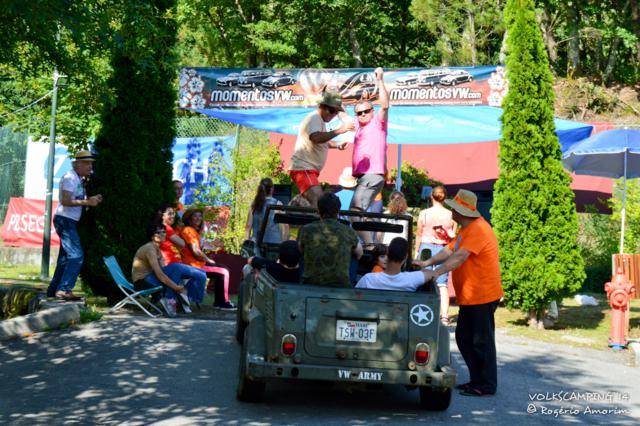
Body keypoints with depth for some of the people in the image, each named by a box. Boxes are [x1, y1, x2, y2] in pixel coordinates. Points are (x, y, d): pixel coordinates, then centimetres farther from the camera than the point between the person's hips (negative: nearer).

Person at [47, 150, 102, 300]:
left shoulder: (78, 179, 17)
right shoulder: (70, 178, -13)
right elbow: (65, 201, -23)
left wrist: (92, 200, 5)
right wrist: (87, 202, -26)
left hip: (69, 222, 10)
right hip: (64, 220, -10)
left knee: (65, 257, 15)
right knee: (76, 255, -17)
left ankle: (53, 290, 21)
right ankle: (64, 290, -20)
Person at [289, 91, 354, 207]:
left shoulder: (321, 120, 19)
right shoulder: (314, 119, -12)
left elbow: (323, 141, 35)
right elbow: (316, 138, -32)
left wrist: (337, 145, 15)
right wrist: (340, 130, -36)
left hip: (310, 170, 11)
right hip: (303, 168, -11)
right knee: (318, 201, -25)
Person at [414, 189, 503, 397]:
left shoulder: (478, 230, -19)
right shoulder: (466, 229, 16)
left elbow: (460, 257, -28)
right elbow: (450, 249, 15)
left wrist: (436, 272, -31)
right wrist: (427, 263, 5)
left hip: (482, 296, -11)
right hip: (469, 295, 11)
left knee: (481, 341, -3)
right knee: (464, 338, 15)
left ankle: (487, 385, 5)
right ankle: (477, 380, 24)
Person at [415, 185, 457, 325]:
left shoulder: (424, 214, -4)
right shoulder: (450, 215, -3)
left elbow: (419, 235, 4)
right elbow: (453, 236, -1)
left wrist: (416, 252, 14)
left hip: (426, 247, -1)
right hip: (443, 250, 1)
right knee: (442, 285, 2)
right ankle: (444, 316, -4)